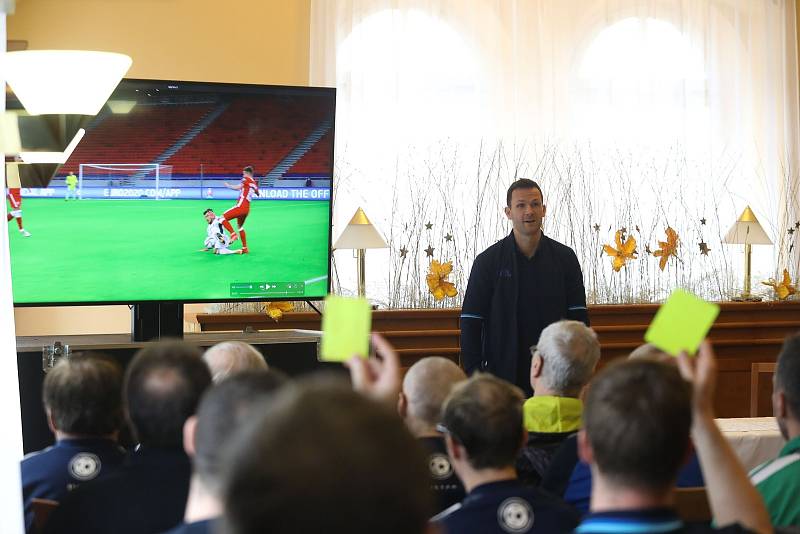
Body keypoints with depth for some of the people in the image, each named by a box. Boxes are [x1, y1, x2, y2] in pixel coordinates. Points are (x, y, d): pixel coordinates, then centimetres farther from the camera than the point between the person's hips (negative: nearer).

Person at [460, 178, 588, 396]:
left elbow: (578, 318, 8)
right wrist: (475, 377, -7)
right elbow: (470, 324, 1)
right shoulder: (488, 260, 1)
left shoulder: (564, 258, 6)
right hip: (502, 377, -2)